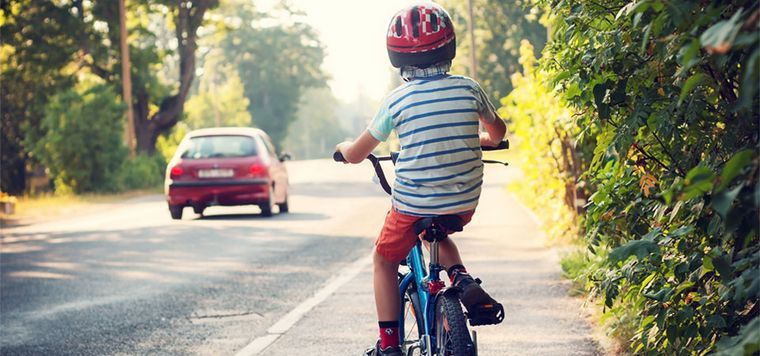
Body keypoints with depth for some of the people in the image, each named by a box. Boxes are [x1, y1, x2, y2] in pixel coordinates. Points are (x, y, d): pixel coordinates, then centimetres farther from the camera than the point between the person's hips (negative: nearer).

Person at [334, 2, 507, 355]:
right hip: (464, 203, 3)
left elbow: (355, 155, 2)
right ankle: (463, 281, 8)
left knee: (384, 260, 21)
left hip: (413, 205, -3)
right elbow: (498, 132, 18)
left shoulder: (396, 101, -9)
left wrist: (344, 146, 25)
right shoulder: (469, 89, -3)